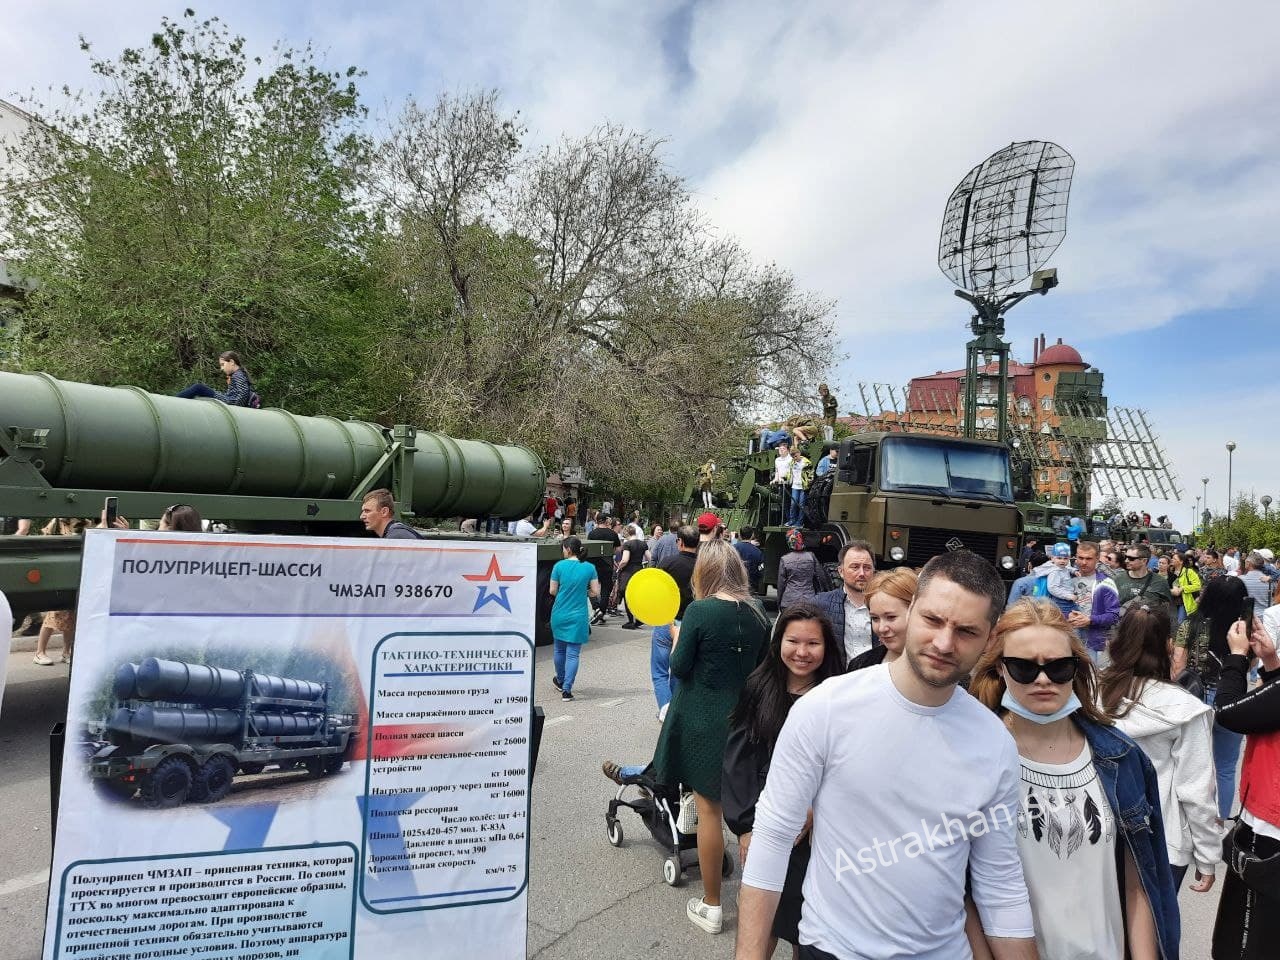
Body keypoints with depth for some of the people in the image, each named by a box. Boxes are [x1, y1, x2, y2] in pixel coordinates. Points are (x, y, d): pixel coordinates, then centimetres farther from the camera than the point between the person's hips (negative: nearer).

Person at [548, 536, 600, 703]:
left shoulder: (559, 566, -7)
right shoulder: (589, 568, -5)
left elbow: (552, 591, -3)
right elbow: (595, 592, -3)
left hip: (559, 615, 1)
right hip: (578, 617, -1)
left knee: (559, 649, 20)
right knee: (573, 653, 2)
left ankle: (560, 681, 39)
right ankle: (566, 690, -4)